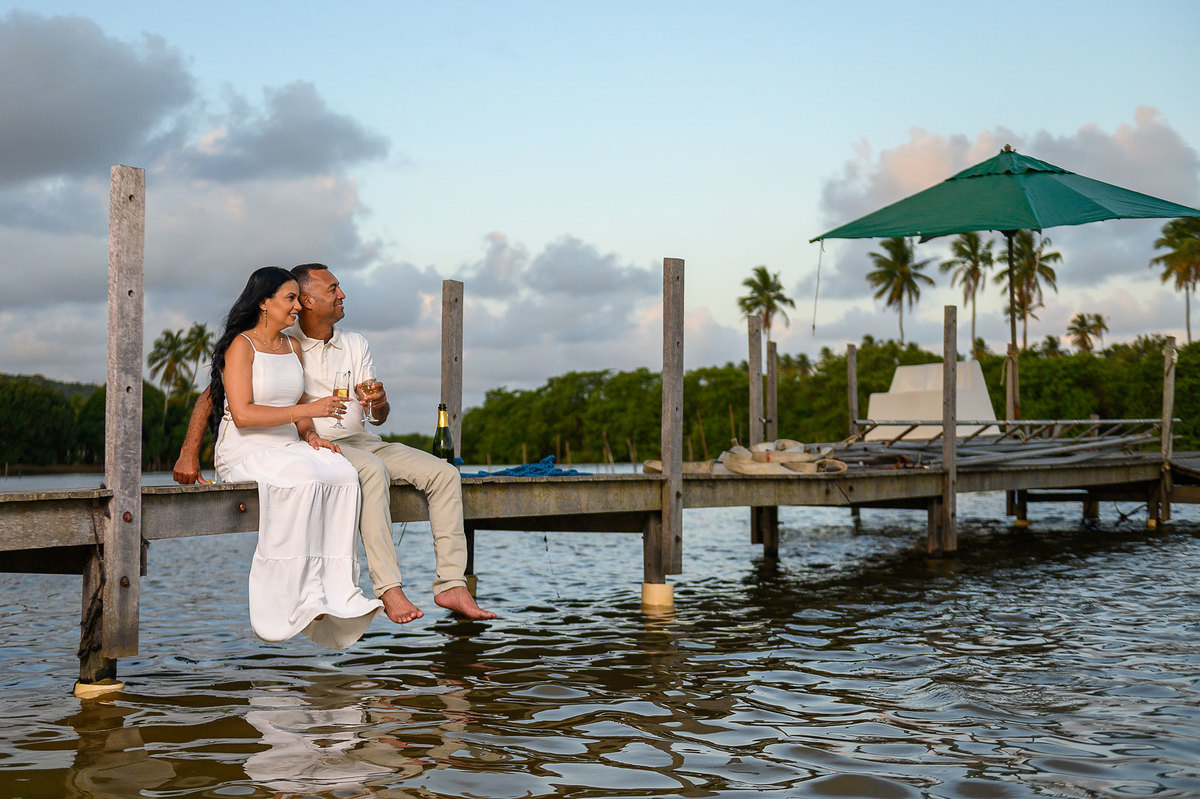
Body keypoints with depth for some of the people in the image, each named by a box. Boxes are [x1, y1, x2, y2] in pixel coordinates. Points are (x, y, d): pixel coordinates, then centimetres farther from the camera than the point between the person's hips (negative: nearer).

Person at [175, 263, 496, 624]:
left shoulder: (356, 344, 14)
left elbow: (380, 417, 11)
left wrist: (378, 402, -15)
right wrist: (189, 454, -13)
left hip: (361, 441, 6)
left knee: (444, 473, -12)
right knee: (373, 470, -37)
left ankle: (451, 585, -16)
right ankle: (388, 588, -39)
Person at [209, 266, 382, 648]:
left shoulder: (293, 346, 17)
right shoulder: (241, 346, -6)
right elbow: (243, 414, -17)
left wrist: (311, 435, 1)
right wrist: (307, 410, -19)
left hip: (288, 447, 6)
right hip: (244, 451, -6)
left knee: (343, 474, -24)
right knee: (303, 479, -36)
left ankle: (338, 592, -27)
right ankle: (301, 598, -31)